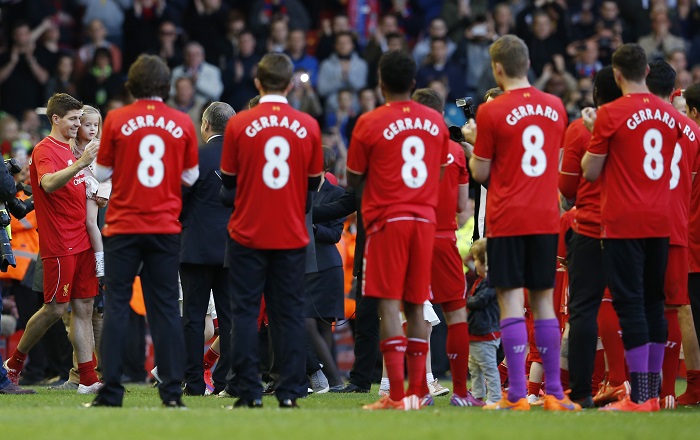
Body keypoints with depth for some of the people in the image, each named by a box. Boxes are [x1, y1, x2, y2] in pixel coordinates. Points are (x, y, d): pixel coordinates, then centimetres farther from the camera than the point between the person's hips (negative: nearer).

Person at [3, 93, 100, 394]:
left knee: (83, 308, 4)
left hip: (81, 242, 8)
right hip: (59, 243, -8)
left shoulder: (71, 149, 18)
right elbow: (49, 184, -29)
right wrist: (80, 163, -40)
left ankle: (88, 379, 2)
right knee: (55, 309, -5)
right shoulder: (45, 150, -9)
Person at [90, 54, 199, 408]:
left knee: (116, 305, 1)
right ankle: (172, 391, 1)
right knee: (165, 308, 5)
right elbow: (190, 177, 6)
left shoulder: (116, 120, -4)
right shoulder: (182, 124, 0)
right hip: (165, 228, 1)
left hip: (124, 227, -1)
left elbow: (101, 173, 1)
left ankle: (111, 392, -4)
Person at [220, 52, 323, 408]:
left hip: (248, 233, -1)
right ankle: (290, 391, 2)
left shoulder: (239, 125, -7)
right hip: (292, 235, 1)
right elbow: (314, 182, 6)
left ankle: (249, 392, -1)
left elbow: (228, 179, 1)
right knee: (289, 313, 6)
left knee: (246, 311, 3)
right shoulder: (308, 126, -3)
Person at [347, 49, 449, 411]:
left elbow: (353, 180, 1)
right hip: (425, 218, 4)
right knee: (415, 306, 9)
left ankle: (397, 394, -13)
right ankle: (416, 391, 7)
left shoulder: (370, 123, -7)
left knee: (388, 303, -6)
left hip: (387, 219, -4)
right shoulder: (435, 121, 8)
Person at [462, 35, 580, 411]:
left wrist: (474, 141, 14)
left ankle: (517, 395, -7)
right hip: (546, 218, 5)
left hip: (507, 220, -4)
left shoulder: (491, 113, -9)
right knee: (543, 300, 10)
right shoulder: (555, 107, 6)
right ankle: (554, 393, 8)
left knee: (510, 301, -3)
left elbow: (480, 173, -4)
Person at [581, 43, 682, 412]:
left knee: (630, 303, -5)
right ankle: (653, 391, 14)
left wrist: (593, 137, 11)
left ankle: (639, 398, -9)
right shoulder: (669, 115, 6)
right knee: (654, 302, 12)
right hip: (660, 223, 5)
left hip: (623, 224, -5)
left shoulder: (611, 115, -10)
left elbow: (590, 172, -6)